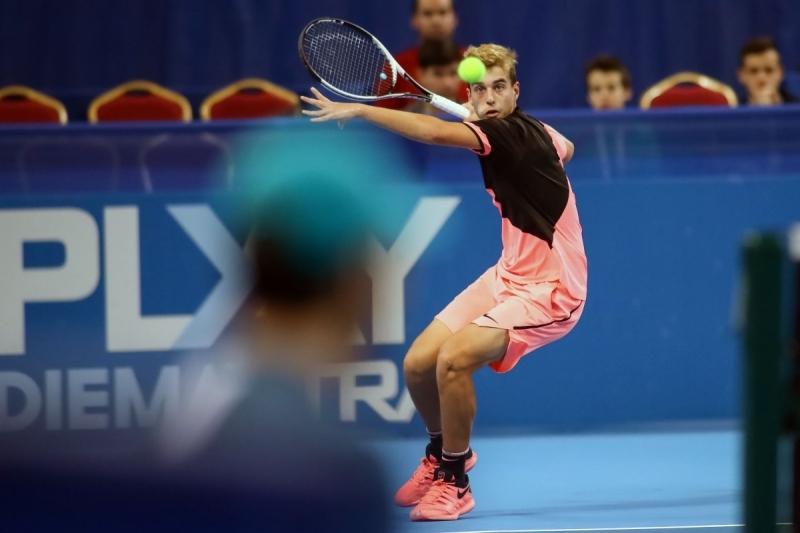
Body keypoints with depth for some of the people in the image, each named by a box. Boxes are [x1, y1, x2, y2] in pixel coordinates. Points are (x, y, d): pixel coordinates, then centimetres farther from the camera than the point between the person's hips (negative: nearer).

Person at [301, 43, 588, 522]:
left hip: (548, 290, -9)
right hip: (509, 275, 9)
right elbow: (566, 149, 29)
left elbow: (435, 132, -40)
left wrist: (360, 109, -39)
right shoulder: (537, 131, 4)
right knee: (418, 364, 1)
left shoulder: (514, 133, -23)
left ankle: (454, 482, -7)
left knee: (454, 358, -28)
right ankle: (444, 451, 31)